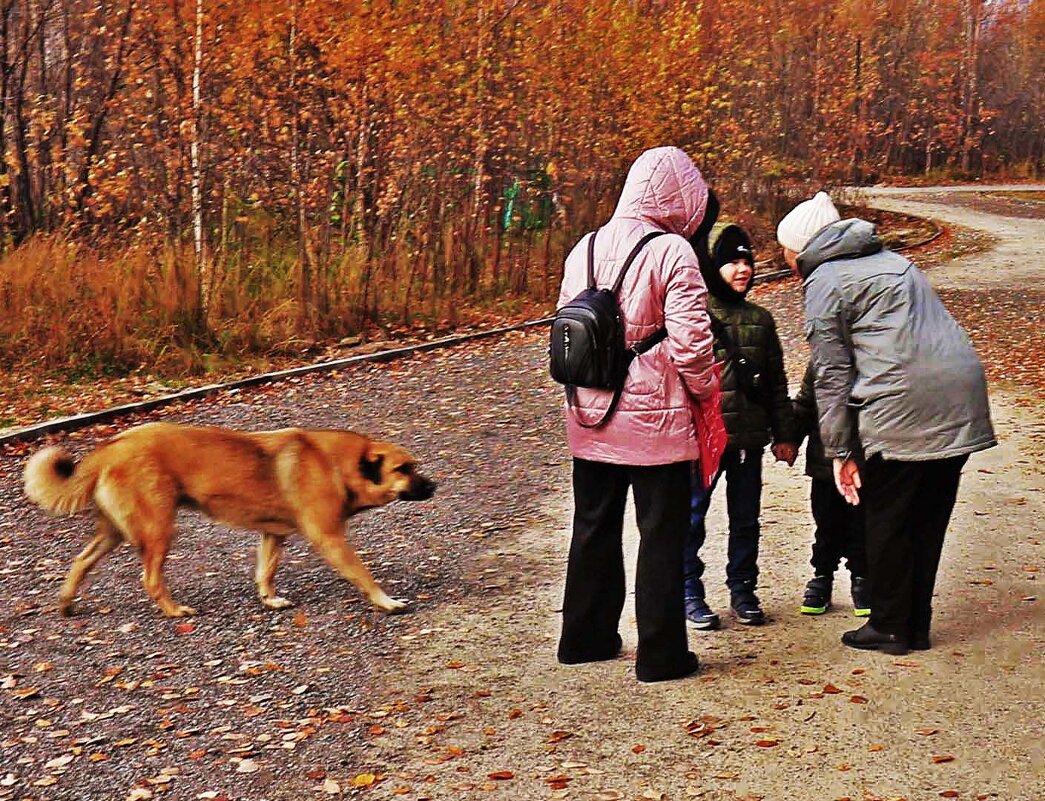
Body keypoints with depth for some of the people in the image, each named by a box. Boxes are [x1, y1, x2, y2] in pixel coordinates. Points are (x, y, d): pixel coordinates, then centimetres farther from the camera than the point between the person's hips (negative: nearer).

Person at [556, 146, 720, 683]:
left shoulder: (584, 250, 7)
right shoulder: (670, 251, -14)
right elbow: (689, 340, -17)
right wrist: (706, 392, -1)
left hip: (589, 417, 6)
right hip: (655, 418, -6)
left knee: (593, 528, 18)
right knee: (662, 535, 5)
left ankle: (585, 638, 28)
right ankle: (660, 654, 10)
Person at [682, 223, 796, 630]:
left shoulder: (760, 319, 11)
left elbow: (776, 381, 16)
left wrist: (783, 434, 14)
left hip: (749, 438, 5)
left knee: (746, 519, 13)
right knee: (692, 517, 4)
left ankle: (742, 590, 26)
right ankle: (690, 593, 16)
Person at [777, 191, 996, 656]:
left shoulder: (824, 281, 2)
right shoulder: (890, 260, 25)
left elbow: (832, 374, -3)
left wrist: (839, 452, 0)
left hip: (902, 407, -7)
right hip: (962, 397, 8)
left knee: (886, 518, 7)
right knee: (929, 519, 14)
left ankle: (889, 627, 15)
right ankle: (917, 626, 23)